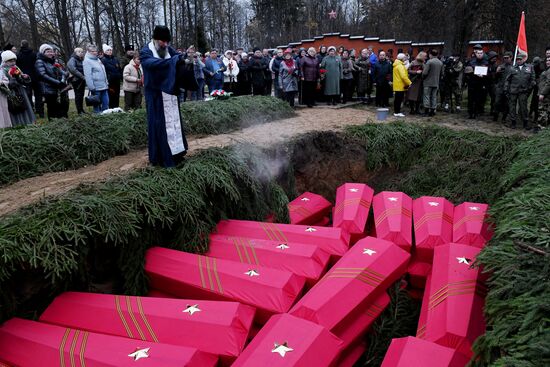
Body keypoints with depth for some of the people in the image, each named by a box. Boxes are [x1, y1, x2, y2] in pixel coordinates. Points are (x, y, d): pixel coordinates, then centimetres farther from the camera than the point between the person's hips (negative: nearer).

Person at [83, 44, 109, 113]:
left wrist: (106, 82, 20)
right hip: (96, 88, -8)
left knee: (106, 103, 10)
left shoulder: (98, 59, 17)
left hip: (104, 86, 8)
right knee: (97, 104, 1)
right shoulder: (87, 61, -10)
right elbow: (88, 76, -16)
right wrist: (92, 87, -21)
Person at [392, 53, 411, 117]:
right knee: (399, 99, -7)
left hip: (397, 85, 10)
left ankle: (396, 111, 18)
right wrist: (409, 83, -18)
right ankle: (397, 112, -5)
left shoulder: (396, 65, 17)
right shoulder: (400, 66, -16)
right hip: (400, 85, -10)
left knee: (397, 99, 13)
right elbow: (403, 76, -23)